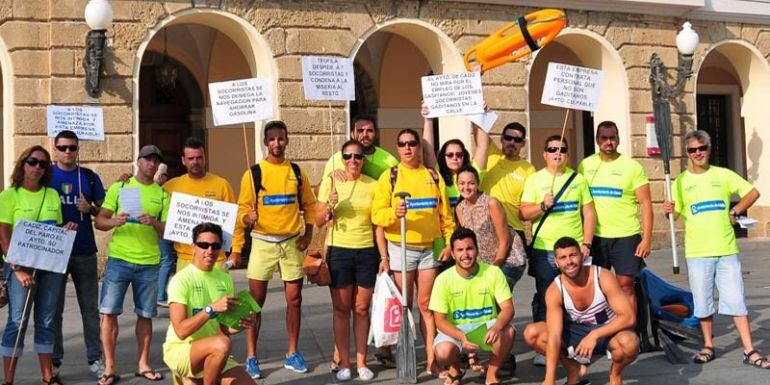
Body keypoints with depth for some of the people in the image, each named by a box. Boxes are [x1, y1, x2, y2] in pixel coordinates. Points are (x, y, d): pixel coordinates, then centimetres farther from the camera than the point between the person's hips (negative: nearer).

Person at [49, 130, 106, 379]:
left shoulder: (90, 177, 7)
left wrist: (90, 208, -10)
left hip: (85, 252, 1)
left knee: (90, 309, 5)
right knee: (53, 309, 6)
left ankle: (95, 359, 13)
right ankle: (53, 362, 16)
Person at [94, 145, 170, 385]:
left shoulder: (162, 195, 10)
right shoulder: (119, 187, 7)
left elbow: (168, 232, 6)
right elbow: (99, 221, 3)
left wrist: (154, 223, -15)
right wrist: (115, 221, -19)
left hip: (149, 262, 1)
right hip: (119, 259, -1)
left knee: (145, 315, 6)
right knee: (108, 312, -4)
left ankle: (143, 364, 18)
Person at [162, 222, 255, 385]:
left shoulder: (225, 279, 7)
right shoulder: (181, 280, -12)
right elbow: (181, 331, -21)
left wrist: (239, 325, -9)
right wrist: (212, 308, -30)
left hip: (214, 354, 6)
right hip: (179, 350, -6)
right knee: (222, 344, -35)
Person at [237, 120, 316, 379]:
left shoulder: (297, 172, 6)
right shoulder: (253, 173, -2)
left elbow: (309, 205, 12)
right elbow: (243, 209, -4)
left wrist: (308, 234, 1)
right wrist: (248, 218, -26)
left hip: (292, 242, 3)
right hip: (263, 242, -2)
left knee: (294, 299, 7)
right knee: (256, 301, 0)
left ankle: (292, 354, 19)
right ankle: (251, 357, 9)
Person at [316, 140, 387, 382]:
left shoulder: (373, 185, 4)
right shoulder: (330, 183, 1)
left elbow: (378, 224, 6)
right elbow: (318, 222, 3)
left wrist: (384, 256, 1)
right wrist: (330, 205, -16)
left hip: (367, 252, 1)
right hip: (339, 251, -1)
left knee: (362, 309, 5)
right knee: (341, 309, 3)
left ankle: (361, 363, 14)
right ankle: (344, 364, 10)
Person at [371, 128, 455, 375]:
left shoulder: (433, 176, 9)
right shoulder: (389, 177, 2)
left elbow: (445, 214, 9)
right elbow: (377, 214, -6)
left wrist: (450, 242, 1)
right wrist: (394, 213, -25)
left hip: (430, 248, 2)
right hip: (401, 249, -2)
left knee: (426, 305, 4)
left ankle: (431, 359, 7)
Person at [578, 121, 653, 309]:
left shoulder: (632, 166, 0)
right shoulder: (586, 165, 7)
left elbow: (645, 204, -2)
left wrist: (647, 238, -10)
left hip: (626, 236, -2)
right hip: (595, 237, 2)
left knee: (626, 286, 0)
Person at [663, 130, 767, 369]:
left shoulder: (723, 175, 6)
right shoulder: (681, 182, 4)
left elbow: (753, 193, 11)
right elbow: (675, 214, 3)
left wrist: (734, 212, -1)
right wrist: (669, 212, -19)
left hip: (727, 250, 0)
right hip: (697, 252, 0)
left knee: (736, 300, 0)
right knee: (703, 302, 6)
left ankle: (749, 351, 4)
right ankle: (708, 347, 21)